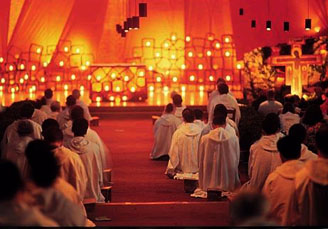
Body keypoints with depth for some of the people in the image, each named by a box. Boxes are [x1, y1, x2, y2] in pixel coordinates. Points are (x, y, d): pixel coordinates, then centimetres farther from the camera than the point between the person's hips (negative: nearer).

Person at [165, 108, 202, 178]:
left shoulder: (178, 133, -16)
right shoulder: (200, 131, -12)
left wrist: (170, 170, 2)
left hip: (182, 169, -2)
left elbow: (173, 153, -9)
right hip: (197, 168, 2)